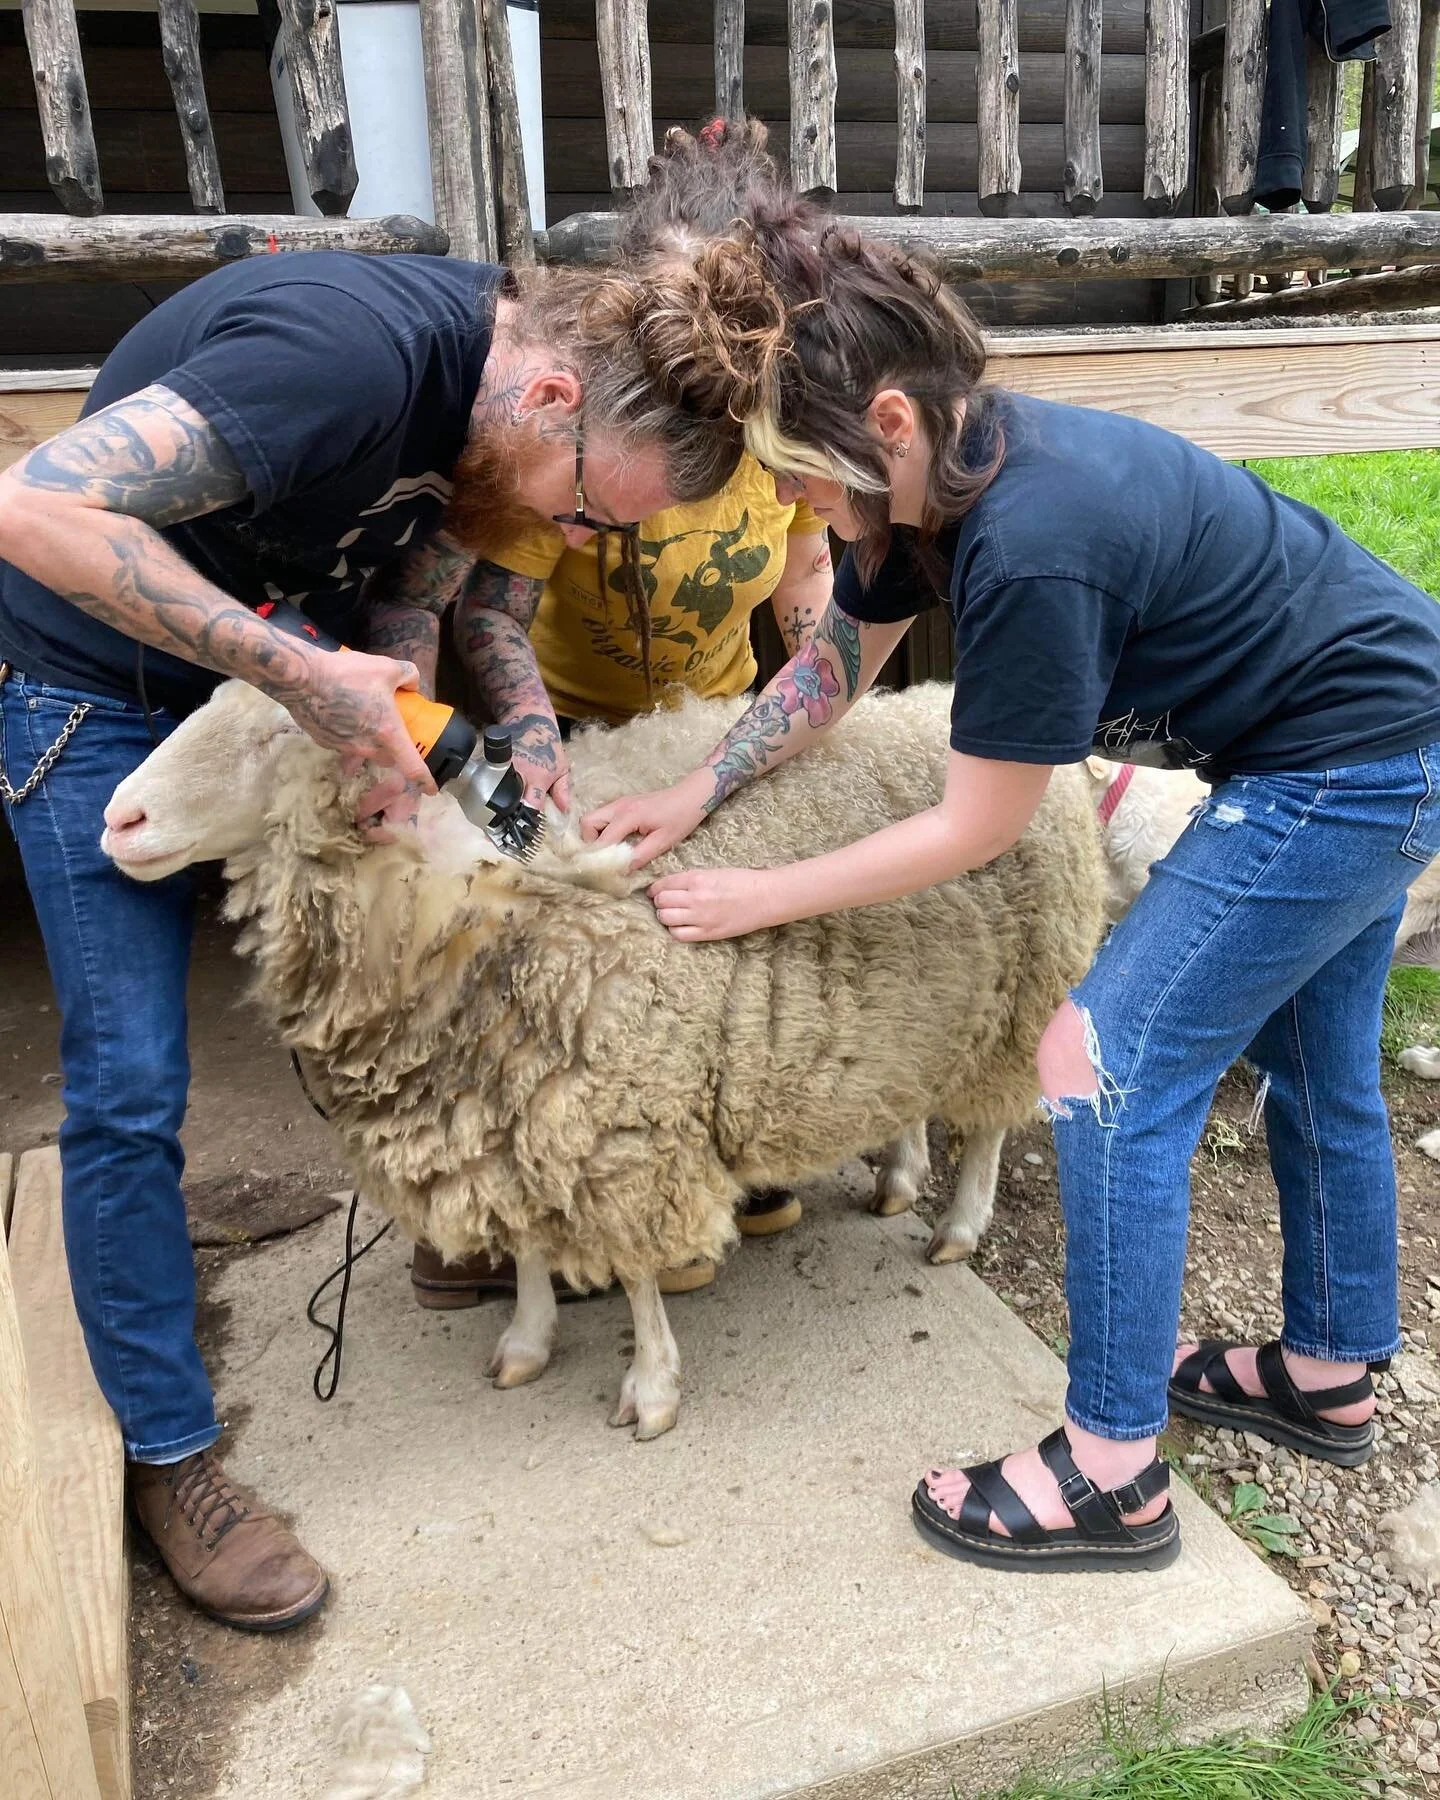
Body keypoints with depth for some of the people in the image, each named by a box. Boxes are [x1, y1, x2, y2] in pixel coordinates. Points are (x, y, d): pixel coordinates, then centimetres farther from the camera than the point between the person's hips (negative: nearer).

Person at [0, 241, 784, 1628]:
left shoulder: (491, 385, -8)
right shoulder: (351, 352, -34)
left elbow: (413, 594, -4)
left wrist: (394, 726, -25)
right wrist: (302, 676, -39)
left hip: (283, 665, 7)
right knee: (129, 1085, -3)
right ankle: (166, 1453, 11)